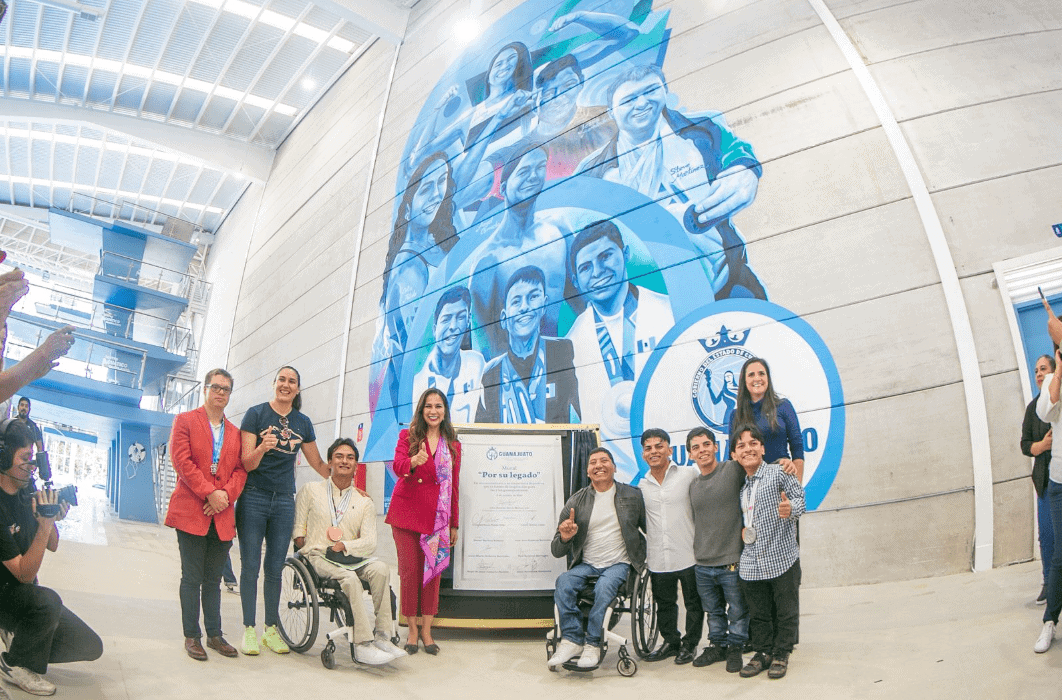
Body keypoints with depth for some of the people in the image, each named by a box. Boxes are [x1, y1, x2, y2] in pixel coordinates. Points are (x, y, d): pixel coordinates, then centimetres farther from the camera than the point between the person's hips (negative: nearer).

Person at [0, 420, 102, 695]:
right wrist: (45, 523, -33)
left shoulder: (24, 497, 1)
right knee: (48, 600, -39)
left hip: (26, 592, 7)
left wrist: (52, 518, -10)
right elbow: (24, 574, -26)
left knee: (91, 646, -4)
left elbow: (52, 546, 10)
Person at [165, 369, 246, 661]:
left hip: (222, 516, 4)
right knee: (192, 577, 2)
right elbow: (182, 461, -8)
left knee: (213, 580, 11)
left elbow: (241, 470, 8)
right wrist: (209, 493, -15)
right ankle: (192, 636, 11)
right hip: (191, 512, -4)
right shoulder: (185, 421, 4)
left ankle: (214, 634, 18)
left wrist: (226, 495, -11)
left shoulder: (235, 432, 16)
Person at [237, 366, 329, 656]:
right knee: (250, 566, 0)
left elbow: (318, 463, 18)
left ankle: (271, 628, 18)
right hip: (254, 498, -3)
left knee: (275, 568, 8)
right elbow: (247, 463, -8)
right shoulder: (256, 414, -3)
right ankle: (249, 629, 11)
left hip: (284, 501, 3)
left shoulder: (303, 423, 9)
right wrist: (262, 448, -29)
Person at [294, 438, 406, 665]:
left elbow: (370, 542, -1)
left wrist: (344, 546, -16)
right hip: (318, 557, -2)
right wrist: (305, 547, -6)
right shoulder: (311, 490, 11)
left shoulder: (364, 502, 12)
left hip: (351, 557, 3)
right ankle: (362, 645, -32)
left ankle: (382, 638, -25)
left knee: (380, 569, -28)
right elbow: (298, 529, 11)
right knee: (349, 578, -34)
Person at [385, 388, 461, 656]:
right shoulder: (408, 436, 3)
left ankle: (426, 630, 12)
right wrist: (415, 460, -38)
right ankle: (413, 629, 13)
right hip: (406, 511, -2)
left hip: (436, 516, 2)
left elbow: (454, 486, 11)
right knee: (410, 570, -1)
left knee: (433, 570, 2)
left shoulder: (453, 446, 9)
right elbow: (398, 467, -15)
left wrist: (454, 523, 9)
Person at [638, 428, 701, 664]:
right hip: (658, 559, 4)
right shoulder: (642, 485, 7)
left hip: (688, 554, -3)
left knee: (693, 603, 9)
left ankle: (689, 644, 28)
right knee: (664, 604, 16)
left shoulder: (689, 475, -4)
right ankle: (670, 642, 34)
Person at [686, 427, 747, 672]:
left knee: (737, 611, 9)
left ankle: (735, 648, 28)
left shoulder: (733, 470, -8)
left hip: (732, 562, -5)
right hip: (702, 565, 5)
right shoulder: (693, 485, 10)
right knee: (713, 612, 18)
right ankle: (717, 645, 36)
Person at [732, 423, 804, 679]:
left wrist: (790, 508, -31)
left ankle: (781, 655, 23)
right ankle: (762, 653, 28)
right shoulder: (740, 484, 12)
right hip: (751, 562, 5)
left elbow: (800, 497, -12)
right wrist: (741, 530, 8)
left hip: (782, 556, -5)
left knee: (785, 610, 8)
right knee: (758, 612, 14)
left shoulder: (779, 473, -7)